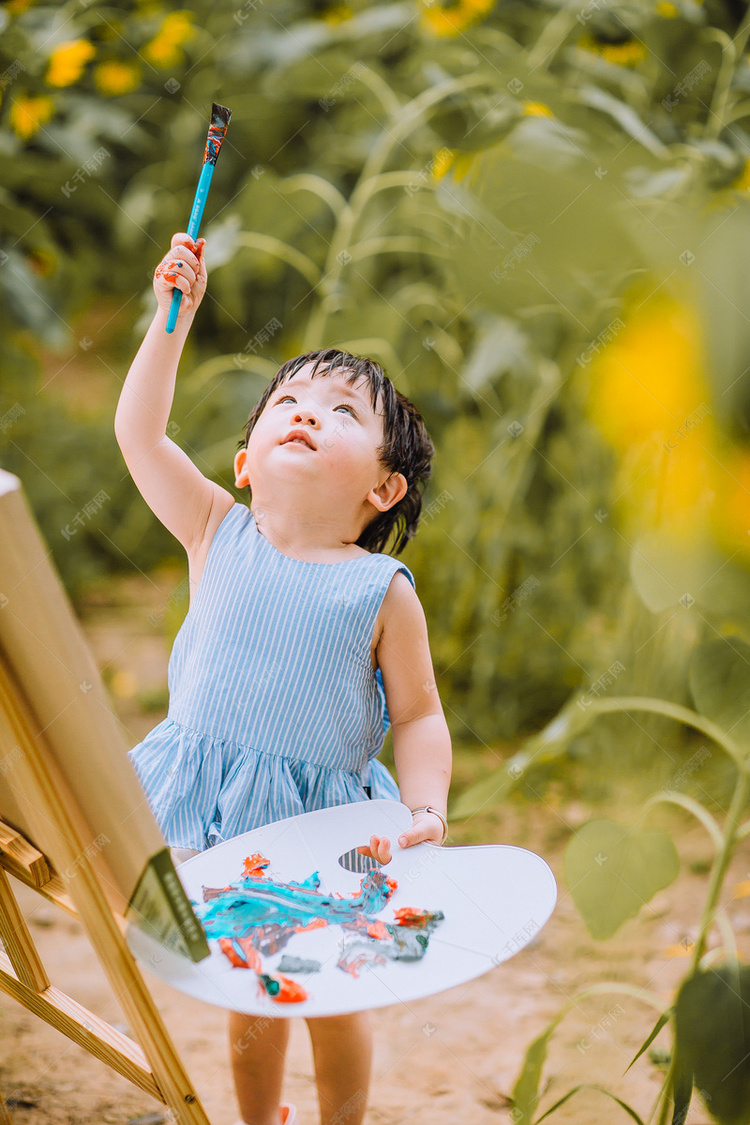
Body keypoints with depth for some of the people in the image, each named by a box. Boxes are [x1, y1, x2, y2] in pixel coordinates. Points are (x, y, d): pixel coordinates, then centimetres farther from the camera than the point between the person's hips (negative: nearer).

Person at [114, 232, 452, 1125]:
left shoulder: (382, 589, -8)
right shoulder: (219, 537, -1)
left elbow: (418, 716, -2)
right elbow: (137, 431, -4)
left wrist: (426, 809, -17)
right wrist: (173, 315, -7)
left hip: (324, 817, -2)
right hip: (213, 816, 2)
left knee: (332, 998, 12)